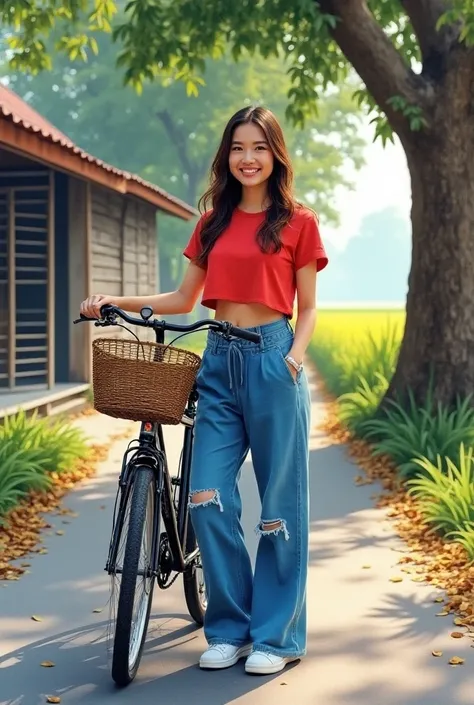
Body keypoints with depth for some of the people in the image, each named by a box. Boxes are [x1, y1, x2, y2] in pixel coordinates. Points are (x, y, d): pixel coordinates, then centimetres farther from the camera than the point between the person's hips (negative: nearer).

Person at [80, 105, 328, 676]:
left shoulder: (297, 222, 4)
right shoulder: (213, 223, 15)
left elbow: (307, 308, 5)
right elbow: (184, 300, 17)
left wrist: (296, 353, -14)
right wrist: (116, 301, 6)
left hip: (272, 361, -4)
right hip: (219, 362, 4)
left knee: (280, 502, 1)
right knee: (207, 497, -4)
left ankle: (277, 635, 12)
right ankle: (229, 628, 11)